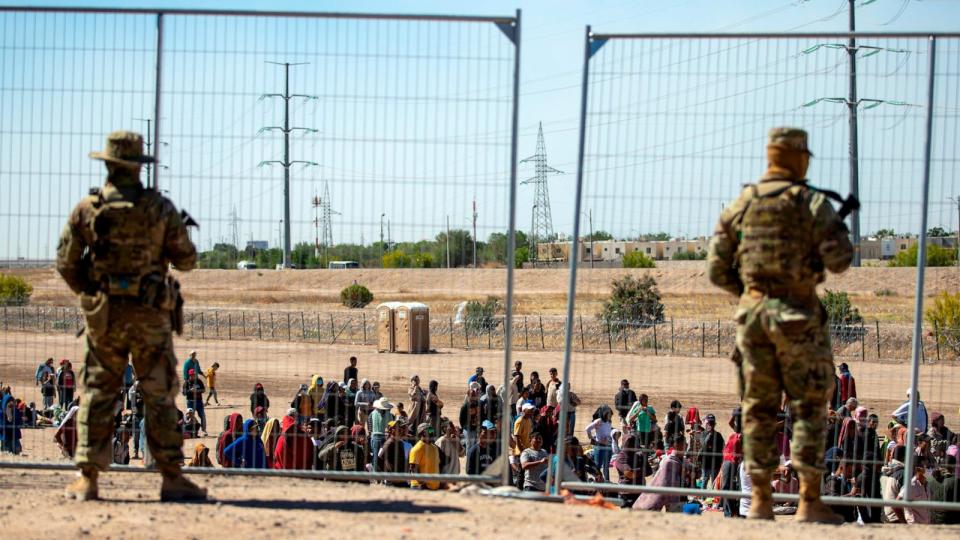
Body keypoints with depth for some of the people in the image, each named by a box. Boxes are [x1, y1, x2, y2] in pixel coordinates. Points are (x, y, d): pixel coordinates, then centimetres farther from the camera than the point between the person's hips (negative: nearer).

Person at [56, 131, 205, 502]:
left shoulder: (86, 209, -2)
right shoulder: (160, 209, -5)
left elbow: (66, 264, 2)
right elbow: (187, 261, 0)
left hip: (102, 314, 1)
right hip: (150, 315, -1)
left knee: (97, 393, 9)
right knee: (159, 396, 4)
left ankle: (87, 478, 6)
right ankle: (171, 477, 3)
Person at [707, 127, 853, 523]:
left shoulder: (740, 205, 8)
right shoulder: (811, 202, -6)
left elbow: (717, 269, 7)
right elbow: (839, 261, -10)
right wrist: (839, 231, 10)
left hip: (752, 312, 4)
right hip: (799, 316, -4)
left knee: (759, 408, 9)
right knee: (810, 409, 2)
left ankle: (760, 500, 10)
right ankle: (810, 502, -1)